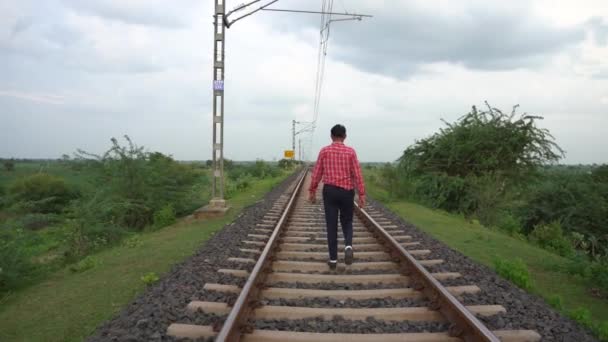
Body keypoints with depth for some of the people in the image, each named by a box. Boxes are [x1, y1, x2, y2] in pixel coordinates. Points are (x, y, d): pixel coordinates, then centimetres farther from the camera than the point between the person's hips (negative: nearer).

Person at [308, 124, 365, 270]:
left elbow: (316, 173, 1)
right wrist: (362, 194, -2)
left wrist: (312, 191, 11)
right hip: (347, 192, 0)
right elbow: (357, 174, -6)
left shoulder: (324, 151, -1)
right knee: (347, 222, 16)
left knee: (331, 225, 5)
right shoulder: (350, 151, -3)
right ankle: (348, 246, -11)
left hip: (329, 191, 0)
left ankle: (333, 259, 7)